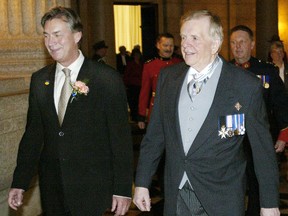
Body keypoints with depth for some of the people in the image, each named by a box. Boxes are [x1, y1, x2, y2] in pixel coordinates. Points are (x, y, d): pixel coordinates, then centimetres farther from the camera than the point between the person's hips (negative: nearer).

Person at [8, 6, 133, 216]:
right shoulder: (39, 80, 6)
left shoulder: (107, 79, -9)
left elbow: (121, 138, -9)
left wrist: (123, 189, -10)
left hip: (93, 191, -4)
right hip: (52, 190, 4)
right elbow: (33, 134, 9)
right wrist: (20, 182, 6)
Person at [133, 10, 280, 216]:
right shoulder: (168, 77, 3)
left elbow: (262, 147, -5)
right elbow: (155, 134, 8)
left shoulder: (246, 85, -10)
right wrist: (142, 182, 7)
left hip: (222, 199, -3)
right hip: (176, 196, 4)